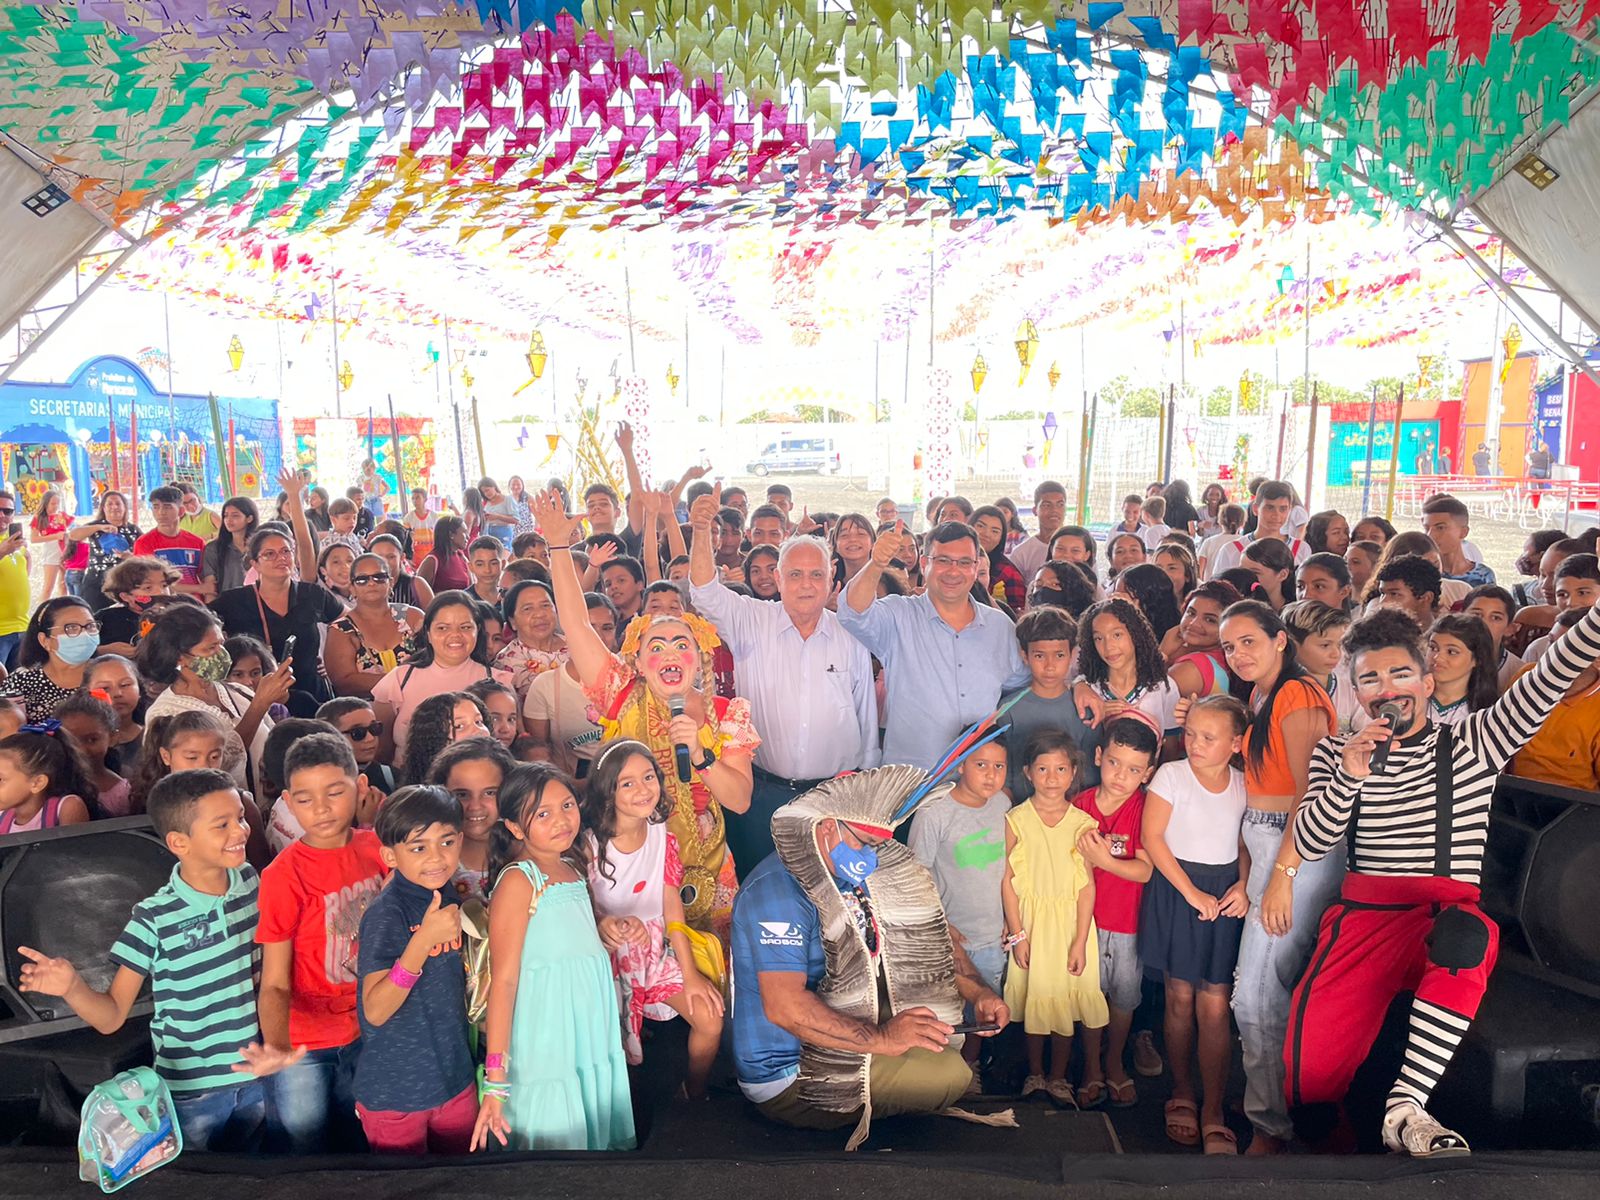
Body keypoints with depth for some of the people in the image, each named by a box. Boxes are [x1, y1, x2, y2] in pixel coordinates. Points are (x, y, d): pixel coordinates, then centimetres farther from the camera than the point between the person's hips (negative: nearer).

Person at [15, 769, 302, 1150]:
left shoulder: (250, 882, -5)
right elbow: (111, 1016, -11)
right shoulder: (154, 919, -17)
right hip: (191, 1090, -4)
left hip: (255, 1075, 4)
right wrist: (73, 988, -30)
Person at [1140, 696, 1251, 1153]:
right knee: (1180, 998, 8)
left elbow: (1245, 842, 13)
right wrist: (1191, 893, -12)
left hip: (1224, 896, 2)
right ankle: (1182, 1093, 27)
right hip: (1176, 891, -2)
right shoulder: (1171, 775, -7)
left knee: (1214, 1005, -2)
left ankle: (1213, 1113, 8)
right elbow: (1152, 837, -10)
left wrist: (1243, 885, -5)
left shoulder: (1242, 783, 3)